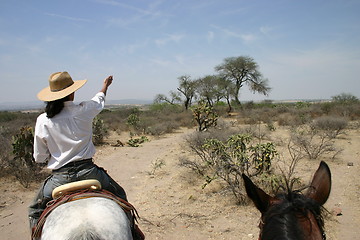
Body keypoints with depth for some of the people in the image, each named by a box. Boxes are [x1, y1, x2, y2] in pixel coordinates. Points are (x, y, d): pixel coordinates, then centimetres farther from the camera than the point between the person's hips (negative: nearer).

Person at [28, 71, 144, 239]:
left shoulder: (42, 121, -4)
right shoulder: (82, 111, -7)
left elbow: (39, 157, 3)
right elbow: (99, 100, 17)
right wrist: (105, 85, 38)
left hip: (60, 177, 2)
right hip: (87, 171, -1)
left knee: (35, 210, 27)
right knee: (119, 195, 21)